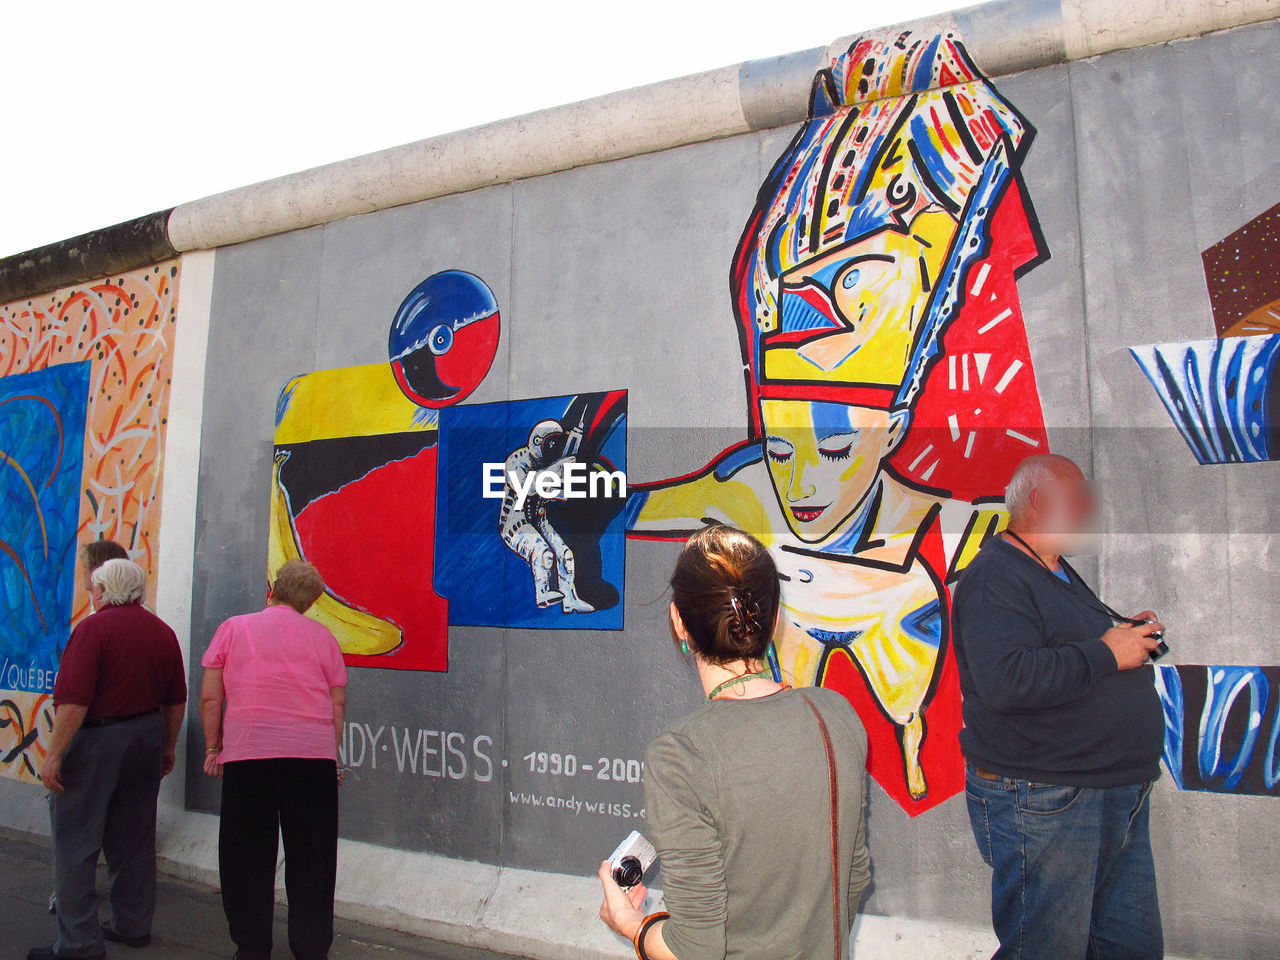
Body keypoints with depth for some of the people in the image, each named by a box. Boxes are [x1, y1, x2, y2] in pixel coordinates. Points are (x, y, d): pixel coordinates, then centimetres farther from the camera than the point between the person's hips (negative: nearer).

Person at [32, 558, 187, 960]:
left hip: (96, 739, -6)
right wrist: (168, 746, 20)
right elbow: (176, 700, 10)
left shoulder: (94, 627, -12)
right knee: (134, 838, 16)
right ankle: (133, 925, 25)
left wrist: (54, 754, -14)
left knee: (75, 841, 3)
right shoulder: (162, 631, 7)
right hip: (147, 738, 7)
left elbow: (73, 700, -19)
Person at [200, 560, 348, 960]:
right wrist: (330, 755, 16)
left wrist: (213, 747, 14)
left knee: (248, 855, 12)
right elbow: (338, 704, 8)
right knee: (310, 859, 9)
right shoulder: (322, 636, 8)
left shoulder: (233, 629, 7)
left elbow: (209, 697, 4)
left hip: (246, 754, 0)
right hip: (313, 754, 1)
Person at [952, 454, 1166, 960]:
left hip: (1120, 797, 10)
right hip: (1044, 805, -10)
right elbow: (1004, 681, -33)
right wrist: (1105, 652, -22)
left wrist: (1127, 631, 9)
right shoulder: (995, 578, -19)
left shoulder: (1057, 572, 16)